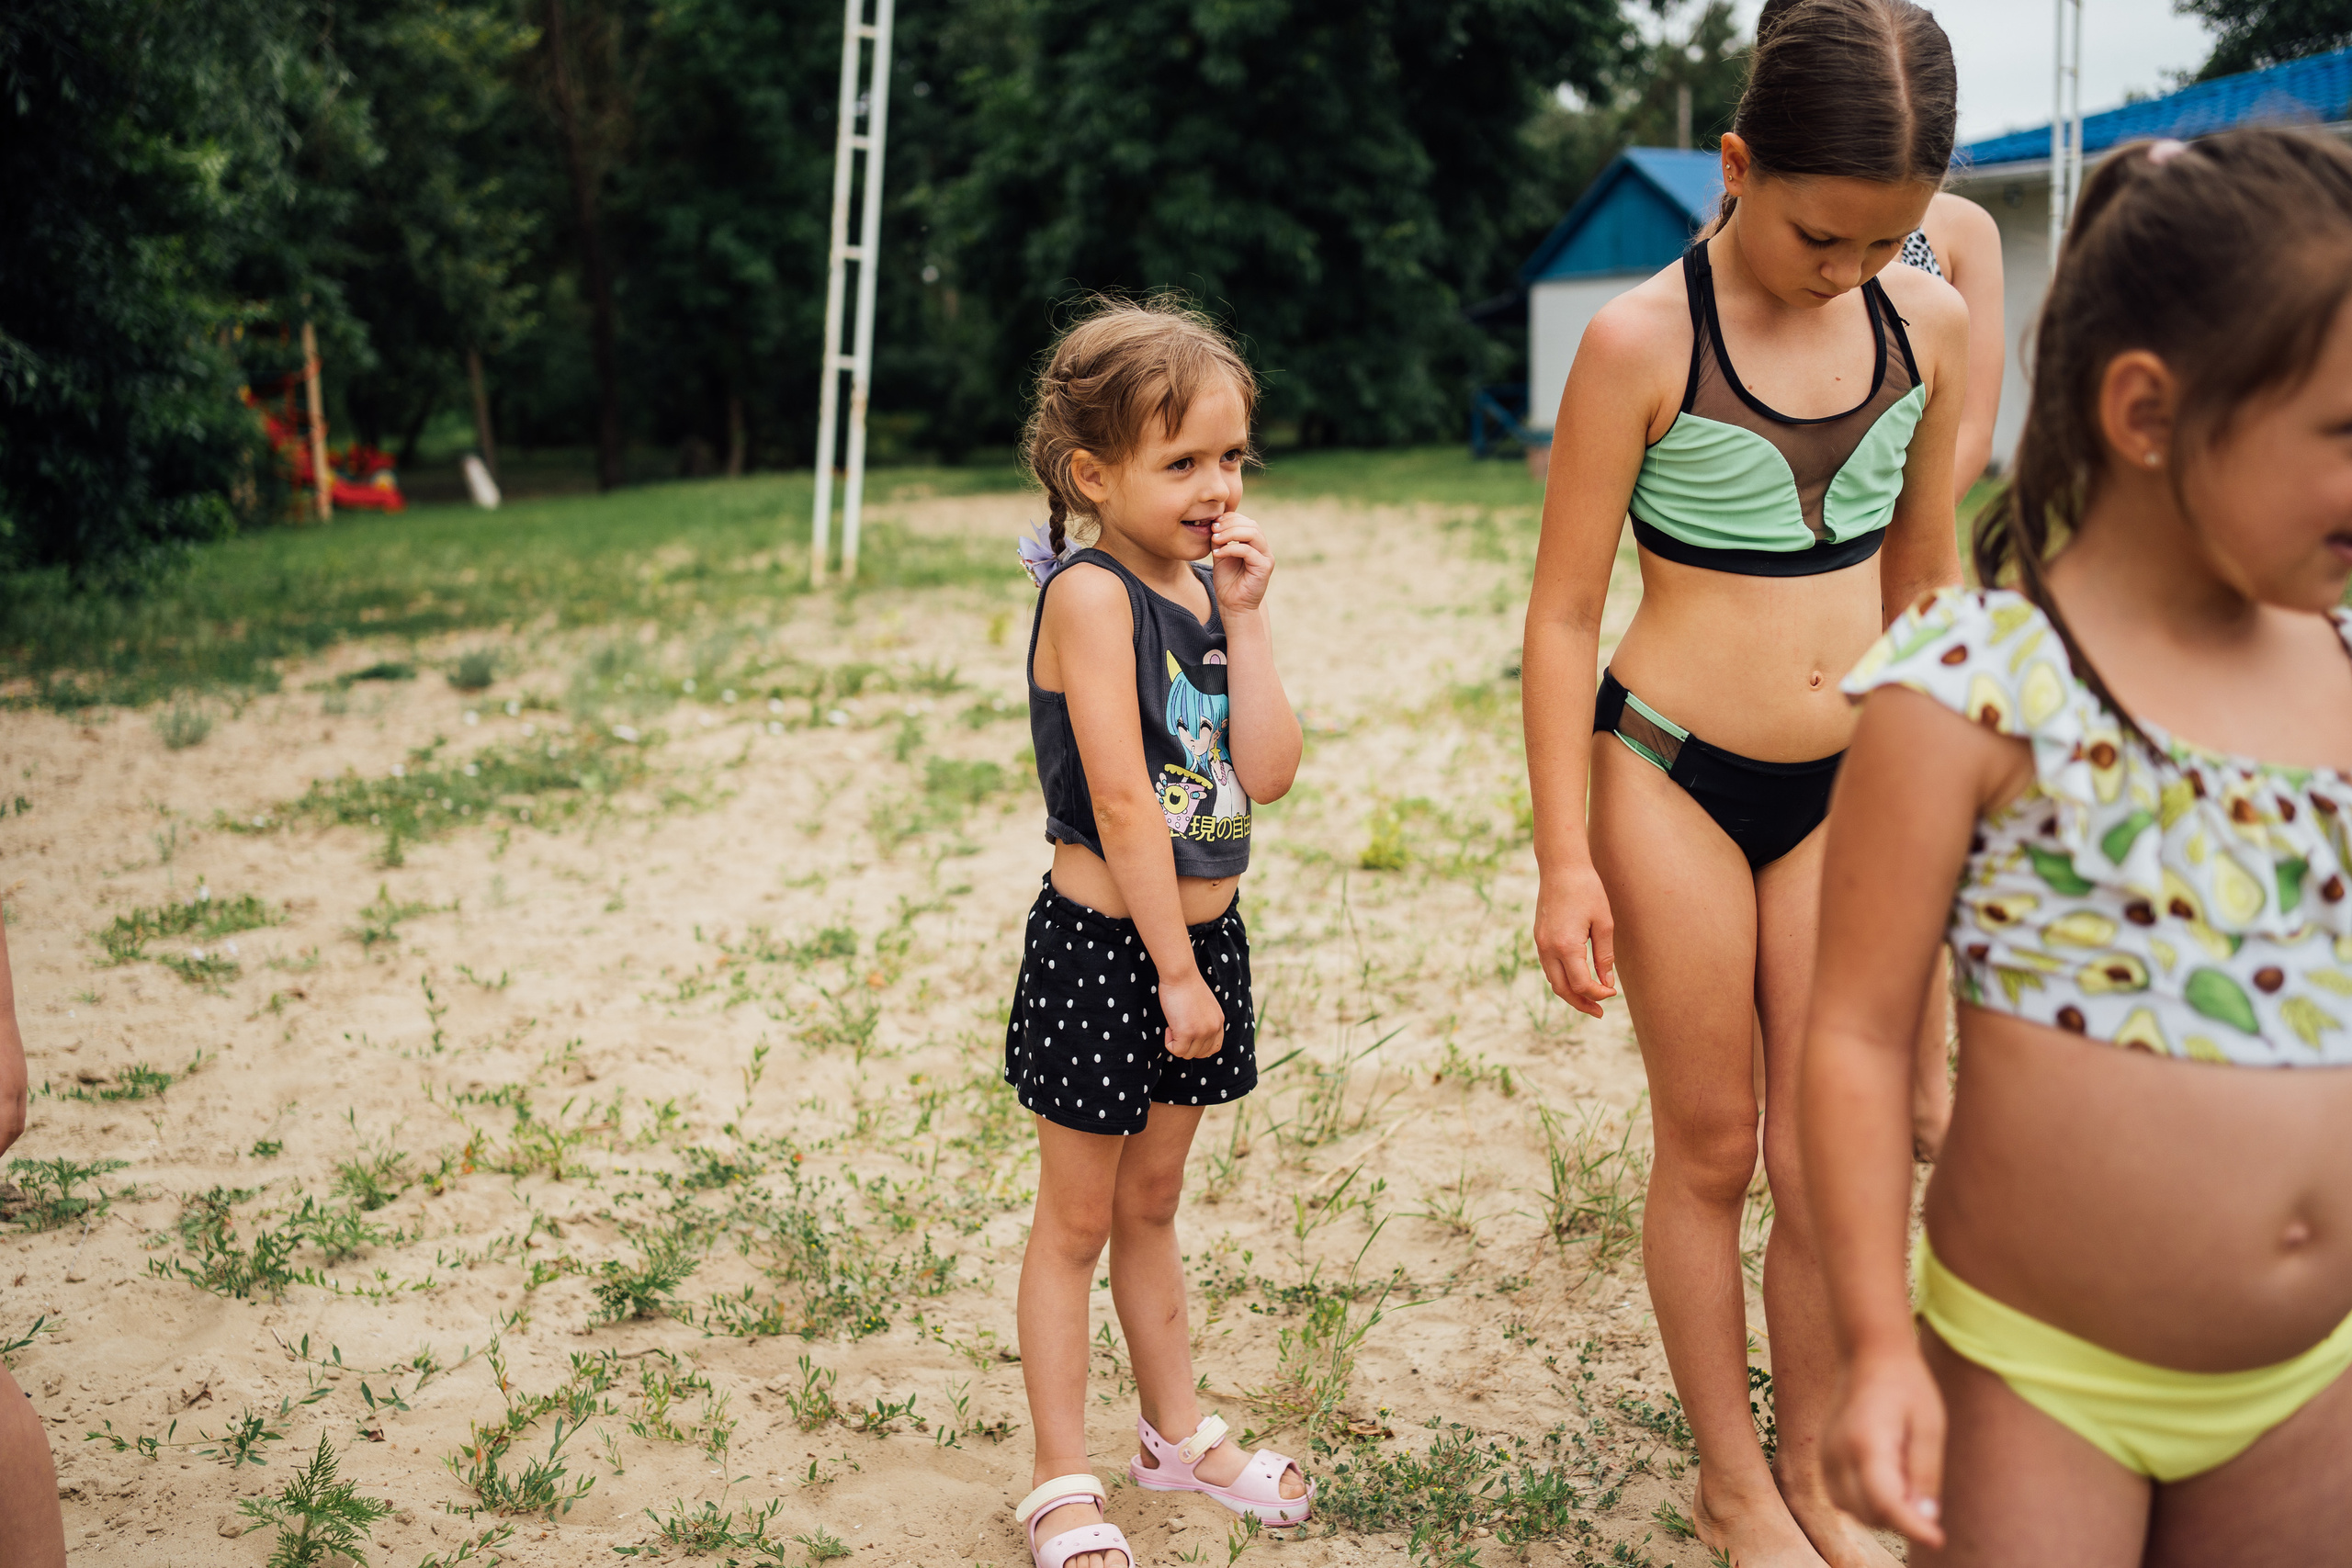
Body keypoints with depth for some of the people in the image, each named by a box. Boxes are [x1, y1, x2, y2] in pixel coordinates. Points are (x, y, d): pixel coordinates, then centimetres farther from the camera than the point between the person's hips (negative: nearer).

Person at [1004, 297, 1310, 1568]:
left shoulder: (1203, 591, 5)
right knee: (1078, 1217, 7)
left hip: (1200, 939, 7)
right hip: (1103, 950, -7)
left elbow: (1268, 772, -4)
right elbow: (1122, 803, -21)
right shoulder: (1091, 592, -18)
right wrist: (1175, 976, -19)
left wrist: (1245, 614, -8)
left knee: (1151, 1201, 22)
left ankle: (1178, 1433, 37)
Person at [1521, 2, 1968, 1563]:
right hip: (1673, 777, -3)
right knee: (1711, 1149, 9)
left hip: (1845, 791, 4)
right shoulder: (1644, 340, -14)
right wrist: (1565, 859, -11)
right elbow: (1564, 613, -10)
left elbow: (1924, 573, 12)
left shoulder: (1932, 323, -1)